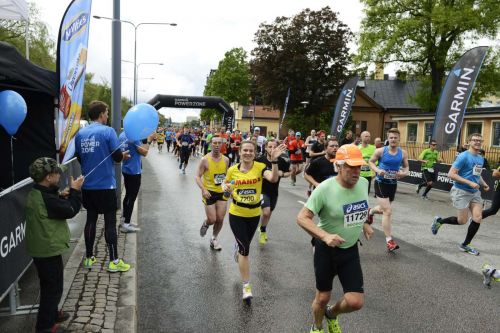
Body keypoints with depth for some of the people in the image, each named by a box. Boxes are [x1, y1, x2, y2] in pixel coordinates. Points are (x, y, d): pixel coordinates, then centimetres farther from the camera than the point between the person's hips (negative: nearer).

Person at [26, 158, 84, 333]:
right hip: (48, 249, -10)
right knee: (53, 288, 5)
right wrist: (75, 191, -11)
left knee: (49, 285, 24)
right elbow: (71, 210, -21)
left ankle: (52, 315, 40)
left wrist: (61, 196, 1)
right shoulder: (45, 198, -27)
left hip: (41, 247, 10)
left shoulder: (37, 193, 4)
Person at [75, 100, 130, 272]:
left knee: (91, 219, 16)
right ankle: (114, 261, 9)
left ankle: (89, 258, 24)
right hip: (106, 185, -5)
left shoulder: (80, 134, 4)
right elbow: (117, 157, -12)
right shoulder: (108, 131, -12)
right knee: (110, 222, 3)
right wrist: (123, 155, 10)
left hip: (87, 185, 5)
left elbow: (80, 158, 12)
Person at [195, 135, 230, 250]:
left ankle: (214, 239, 28)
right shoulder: (205, 160, -13)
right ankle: (205, 224, 35)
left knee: (220, 219, 4)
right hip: (209, 192, -4)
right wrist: (203, 189, -24)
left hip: (222, 192, 4)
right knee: (212, 220, -3)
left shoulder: (226, 159, 0)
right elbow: (197, 176, -11)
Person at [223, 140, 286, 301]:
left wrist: (274, 161, -42)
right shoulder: (232, 170, -6)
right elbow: (226, 185, 11)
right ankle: (246, 286, 6)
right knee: (245, 249, -6)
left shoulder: (260, 167, -12)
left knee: (245, 244, 23)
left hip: (254, 214, 1)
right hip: (236, 214, -1)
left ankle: (238, 246, 63)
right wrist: (225, 187, -12)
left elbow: (273, 179, -31)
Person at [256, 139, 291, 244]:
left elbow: (289, 172, 3)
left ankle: (263, 230, 46)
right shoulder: (260, 160, -18)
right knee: (266, 211, -20)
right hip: (262, 190, -4)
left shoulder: (281, 161, -12)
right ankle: (262, 231, 9)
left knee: (269, 212, 18)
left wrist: (282, 174, -16)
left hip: (274, 191, 4)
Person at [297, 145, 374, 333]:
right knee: (323, 297, 12)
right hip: (327, 249, -4)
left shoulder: (363, 183, -7)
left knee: (356, 302, 0)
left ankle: (332, 314, 36)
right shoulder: (325, 188, -24)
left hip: (350, 249, 4)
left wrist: (365, 224, 6)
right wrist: (325, 236, -36)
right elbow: (302, 218, -24)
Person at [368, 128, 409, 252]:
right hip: (381, 183, -5)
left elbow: (406, 167, 8)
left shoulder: (403, 153, -2)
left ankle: (371, 211, 58)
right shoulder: (380, 151, -11)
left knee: (384, 210, 22)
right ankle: (389, 240, -2)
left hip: (393, 184, 5)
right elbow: (371, 162, 0)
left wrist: (404, 173, -14)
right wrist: (377, 170, -19)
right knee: (388, 212, -11)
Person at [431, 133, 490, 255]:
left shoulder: (481, 158, 10)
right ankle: (439, 221, 25)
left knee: (478, 218, -1)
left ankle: (465, 245, 15)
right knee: (462, 221, -2)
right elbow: (451, 174, -19)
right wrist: (470, 183, -23)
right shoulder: (463, 156, -14)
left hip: (475, 192, 7)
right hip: (461, 191, -7)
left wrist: (484, 184, 6)